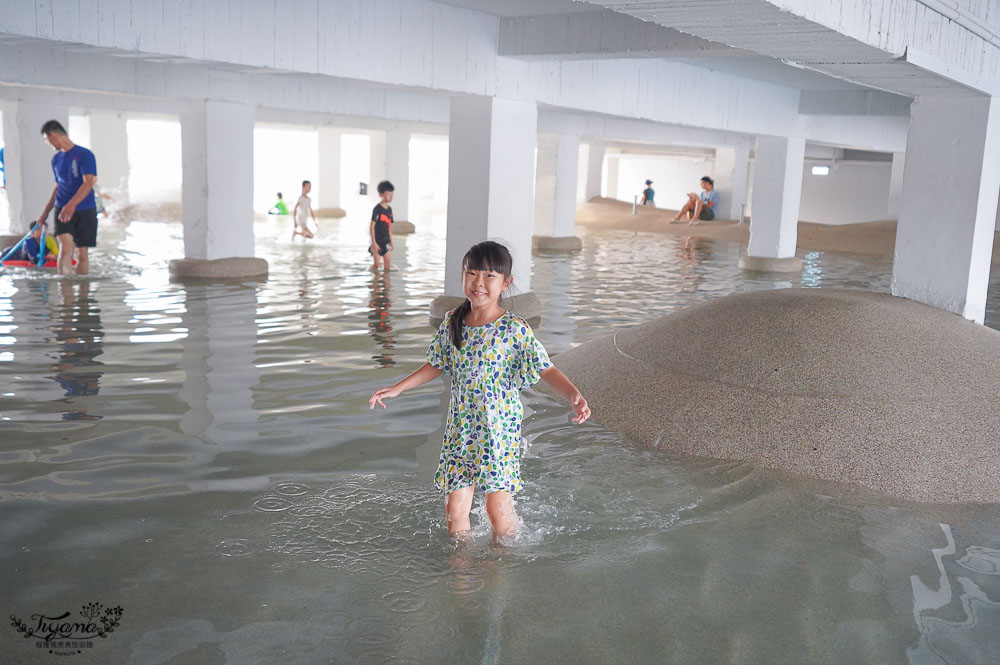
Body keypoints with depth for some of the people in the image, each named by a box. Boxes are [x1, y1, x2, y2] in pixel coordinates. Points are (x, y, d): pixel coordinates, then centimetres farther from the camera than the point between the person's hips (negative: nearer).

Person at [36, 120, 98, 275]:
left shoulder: (85, 155, -7)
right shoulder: (56, 159, 12)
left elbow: (88, 183, -18)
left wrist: (72, 204, -31)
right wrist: (45, 212, 22)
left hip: (85, 211, -3)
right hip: (62, 210, 3)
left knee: (82, 254, 2)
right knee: (65, 248, -15)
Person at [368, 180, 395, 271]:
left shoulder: (389, 209, 8)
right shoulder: (377, 209, -14)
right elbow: (372, 226, -15)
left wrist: (391, 241, 15)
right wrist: (374, 243, -18)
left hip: (386, 242, 6)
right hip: (377, 241, -6)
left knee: (387, 264, 5)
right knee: (376, 265, -3)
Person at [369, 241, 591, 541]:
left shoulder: (515, 329, -13)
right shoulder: (452, 323, 1)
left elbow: (546, 370, -14)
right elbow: (435, 365, 15)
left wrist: (575, 395, -31)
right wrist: (396, 389, 14)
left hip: (500, 429, -4)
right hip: (460, 428, 4)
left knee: (498, 505, 1)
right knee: (454, 507, 6)